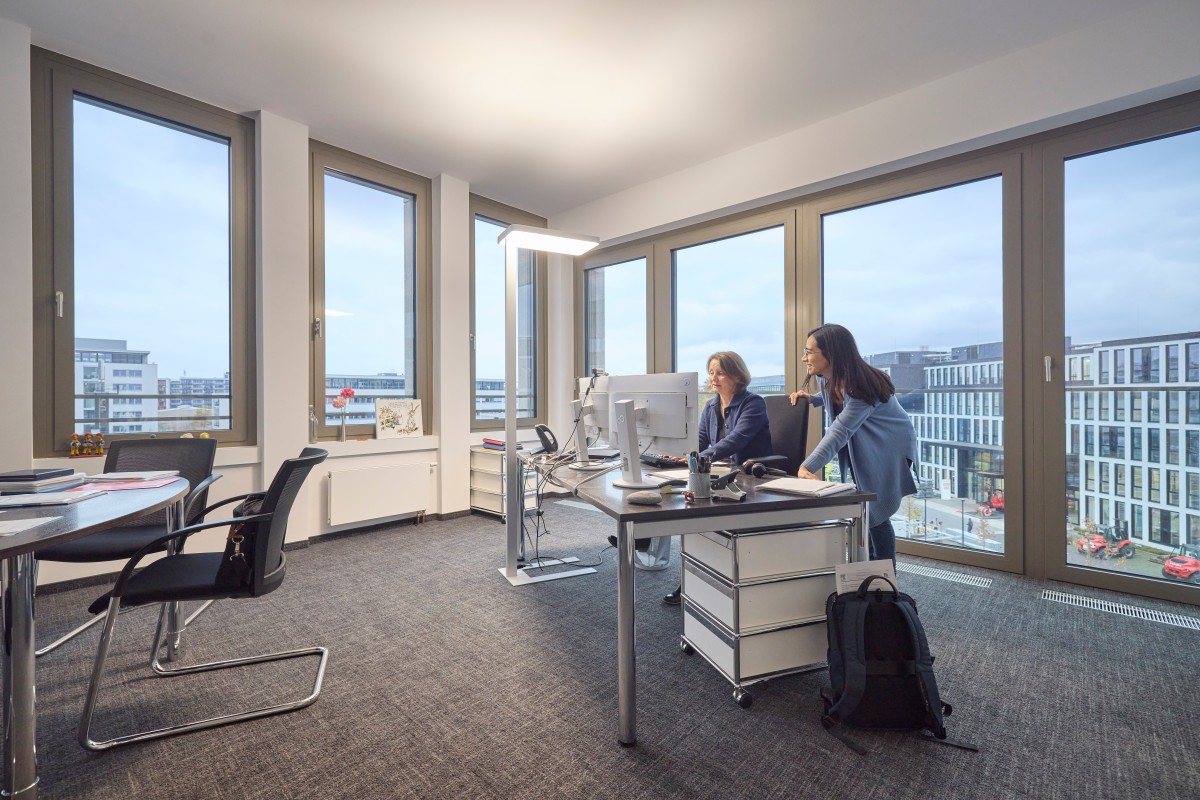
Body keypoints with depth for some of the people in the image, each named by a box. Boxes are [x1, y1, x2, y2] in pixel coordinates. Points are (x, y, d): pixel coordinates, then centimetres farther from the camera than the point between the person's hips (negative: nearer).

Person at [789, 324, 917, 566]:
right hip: (859, 450, 8)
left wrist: (807, 467, -48)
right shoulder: (826, 378, -8)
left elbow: (839, 431, -39)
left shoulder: (861, 385, -32)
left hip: (889, 450, -7)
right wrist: (810, 399, -6)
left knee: (876, 515, -3)